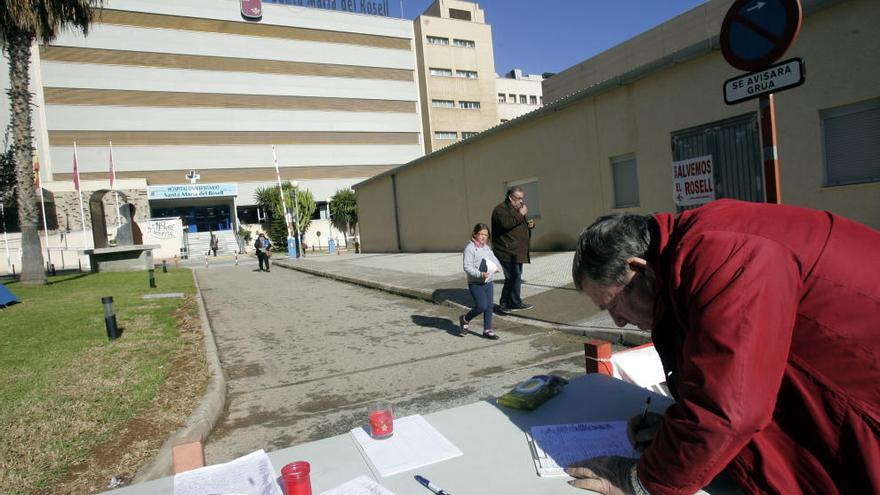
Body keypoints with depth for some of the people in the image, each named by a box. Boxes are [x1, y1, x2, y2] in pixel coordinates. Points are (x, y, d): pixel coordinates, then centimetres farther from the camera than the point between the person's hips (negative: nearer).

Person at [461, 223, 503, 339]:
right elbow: (467, 267, -18)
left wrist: (498, 267, -1)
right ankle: (465, 319, 14)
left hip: (488, 282, 7)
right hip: (475, 283, -7)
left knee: (489, 306, 7)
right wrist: (480, 274, -28)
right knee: (482, 306, -12)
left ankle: (487, 330, 19)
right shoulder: (470, 248, -12)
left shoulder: (486, 247, 13)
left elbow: (494, 259, 21)